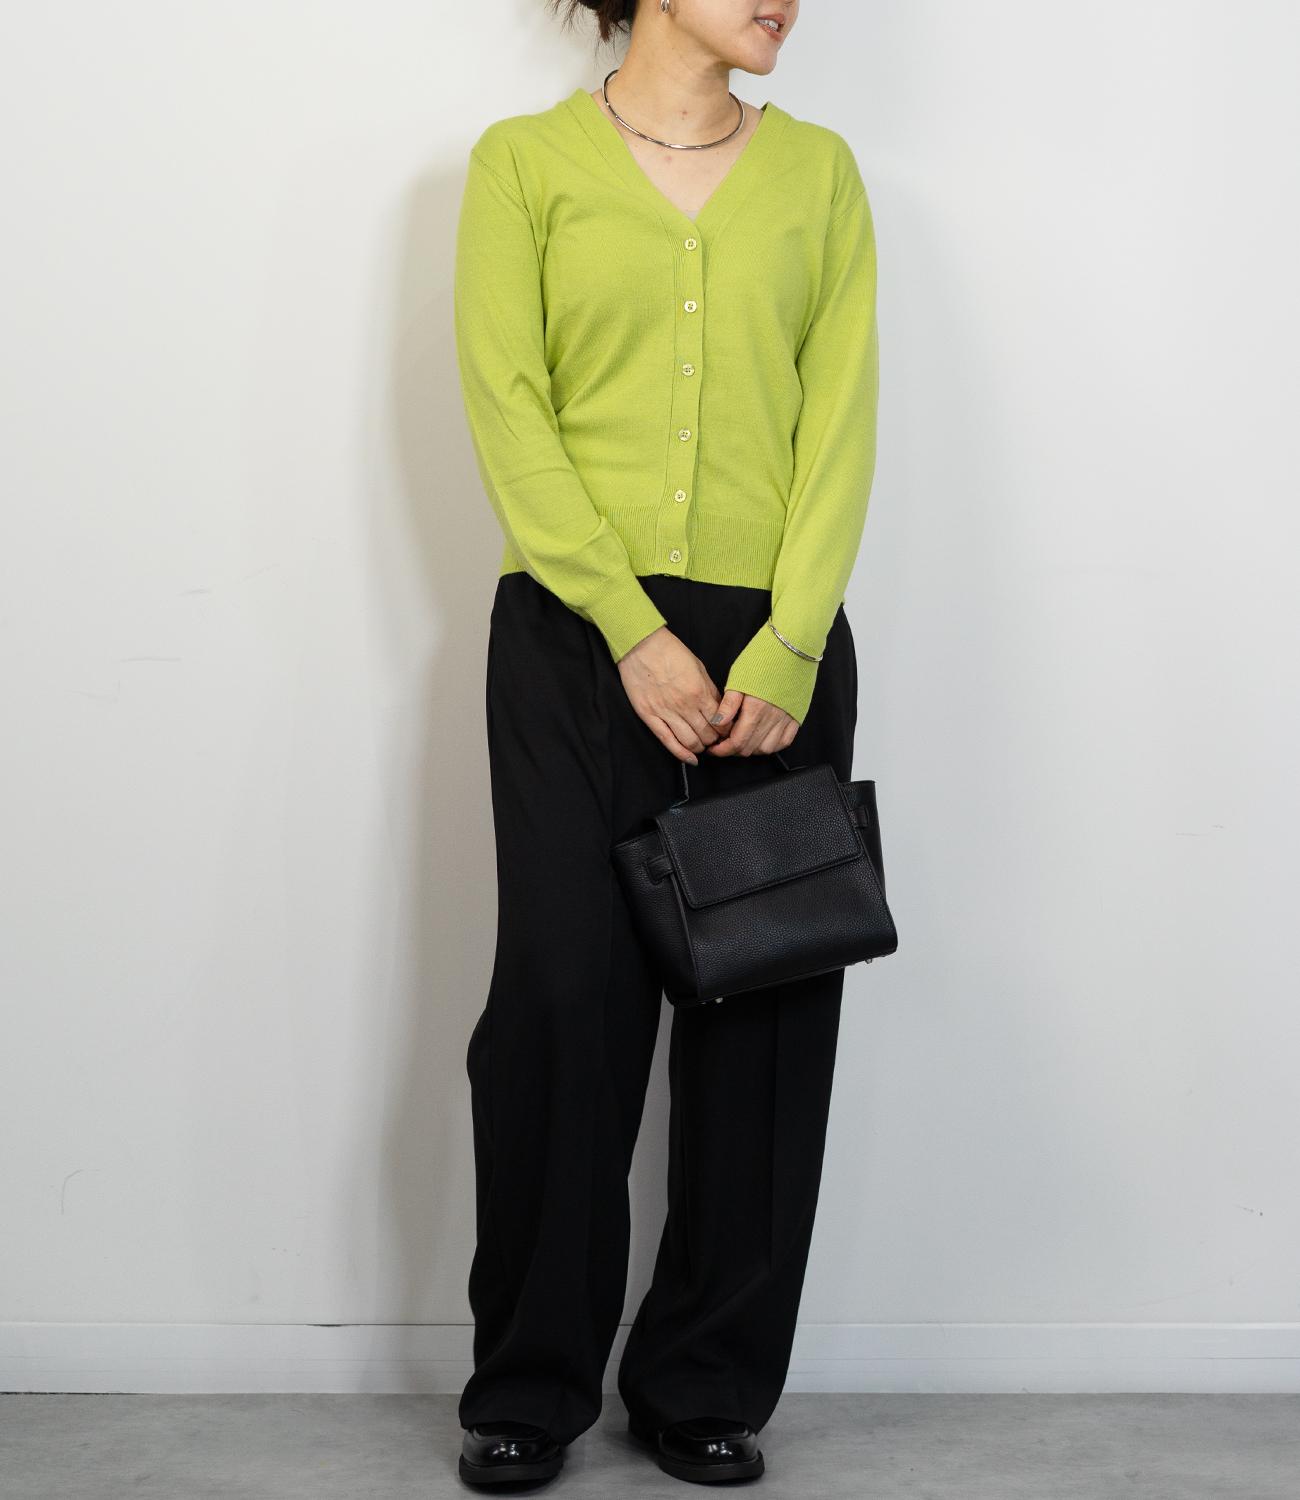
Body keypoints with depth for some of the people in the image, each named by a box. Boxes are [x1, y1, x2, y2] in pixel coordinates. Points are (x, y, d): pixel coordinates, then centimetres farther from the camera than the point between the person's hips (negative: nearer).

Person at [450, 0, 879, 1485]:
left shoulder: (818, 170, 12)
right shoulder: (524, 161, 6)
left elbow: (840, 416, 3)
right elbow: (508, 406, -3)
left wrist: (785, 648, -9)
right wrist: (633, 633, -12)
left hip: (773, 648, 2)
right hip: (576, 637, -2)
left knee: (765, 1003, 2)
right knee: (564, 993, -5)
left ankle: (707, 1386, 16)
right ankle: (530, 1385, 11)